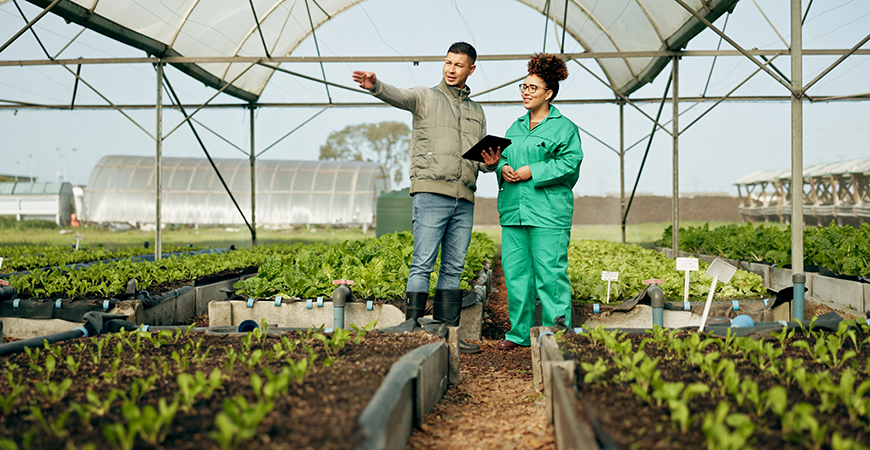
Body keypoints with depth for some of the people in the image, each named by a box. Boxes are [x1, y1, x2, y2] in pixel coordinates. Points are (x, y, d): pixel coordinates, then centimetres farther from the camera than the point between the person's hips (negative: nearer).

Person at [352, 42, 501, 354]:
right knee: (423, 264, -9)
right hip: (431, 192, -5)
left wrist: (491, 163, 1)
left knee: (454, 267, 7)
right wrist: (374, 85, -37)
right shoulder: (425, 97, 7)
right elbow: (397, 96, -16)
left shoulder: (477, 112, 22)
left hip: (464, 199, 5)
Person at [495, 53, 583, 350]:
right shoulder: (515, 128, 21)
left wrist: (532, 172, -14)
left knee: (549, 272, -6)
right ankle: (520, 331, 17)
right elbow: (501, 156, 23)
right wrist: (503, 168, -1)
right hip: (513, 209, 6)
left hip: (548, 211, -6)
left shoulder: (564, 127, 1)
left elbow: (569, 164, -8)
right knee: (515, 271, 7)